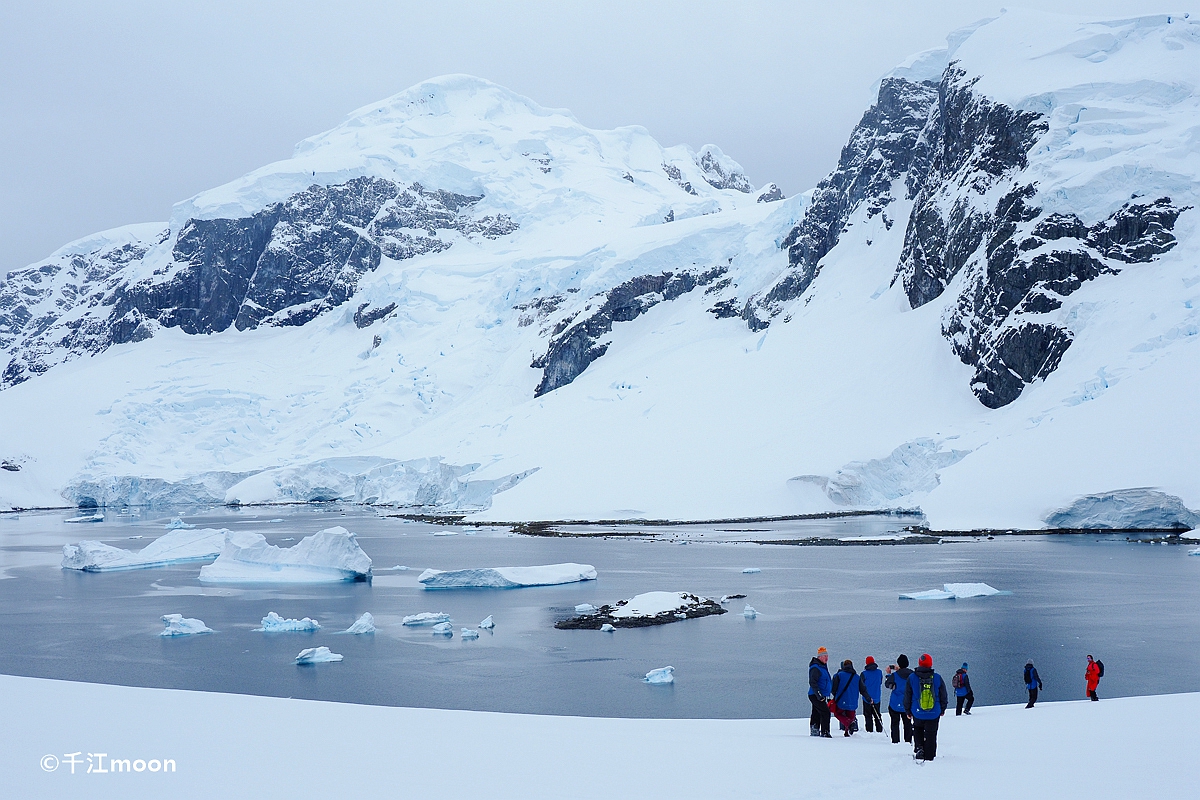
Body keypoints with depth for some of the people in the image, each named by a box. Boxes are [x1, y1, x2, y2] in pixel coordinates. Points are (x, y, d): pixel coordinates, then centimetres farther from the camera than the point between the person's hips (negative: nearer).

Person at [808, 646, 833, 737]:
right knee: (825, 712, -15)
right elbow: (812, 682, -23)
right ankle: (824, 732, -14)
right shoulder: (815, 668, -15)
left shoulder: (823, 667, 18)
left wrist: (832, 692, 30)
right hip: (816, 696, -10)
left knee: (816, 714, 14)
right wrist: (818, 694, -27)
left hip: (821, 696, 10)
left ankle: (814, 732, 20)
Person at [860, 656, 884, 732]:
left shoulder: (864, 674, -12)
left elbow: (861, 687, -11)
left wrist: (867, 697, -1)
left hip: (867, 699, -4)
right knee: (877, 715, 15)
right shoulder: (879, 672, -1)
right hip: (877, 698, 4)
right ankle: (879, 730, 15)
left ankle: (869, 730, 0)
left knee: (868, 715, 4)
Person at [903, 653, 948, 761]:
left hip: (917, 713, 0)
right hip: (934, 714, 0)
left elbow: (907, 696, 1)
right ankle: (929, 757, 14)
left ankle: (918, 747, 5)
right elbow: (943, 696, 4)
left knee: (918, 729, 25)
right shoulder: (937, 678, -7)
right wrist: (942, 709, 19)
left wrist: (908, 710, 14)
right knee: (931, 736, 11)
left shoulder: (912, 678, -8)